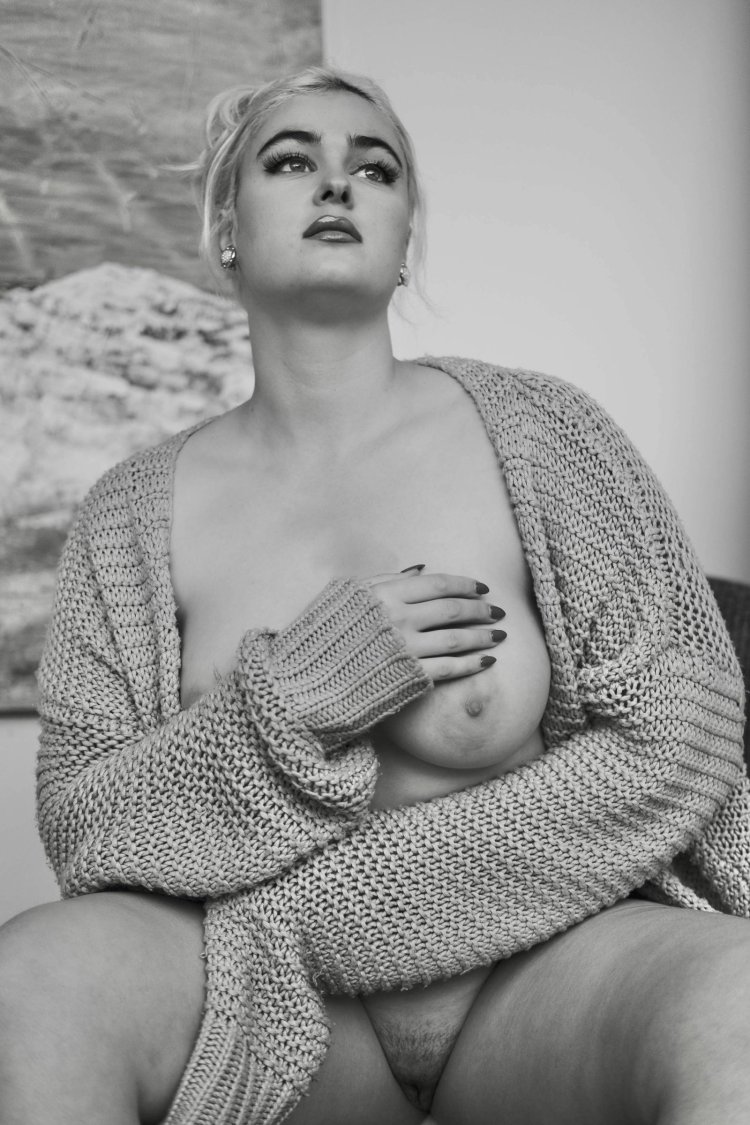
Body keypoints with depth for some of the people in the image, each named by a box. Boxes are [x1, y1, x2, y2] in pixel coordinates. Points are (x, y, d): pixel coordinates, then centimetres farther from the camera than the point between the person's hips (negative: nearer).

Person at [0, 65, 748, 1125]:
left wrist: (309, 907, -12)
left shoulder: (540, 434, -2)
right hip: (288, 991, 1)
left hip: (539, 959, 0)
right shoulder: (133, 516, 3)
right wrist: (293, 699, -20)